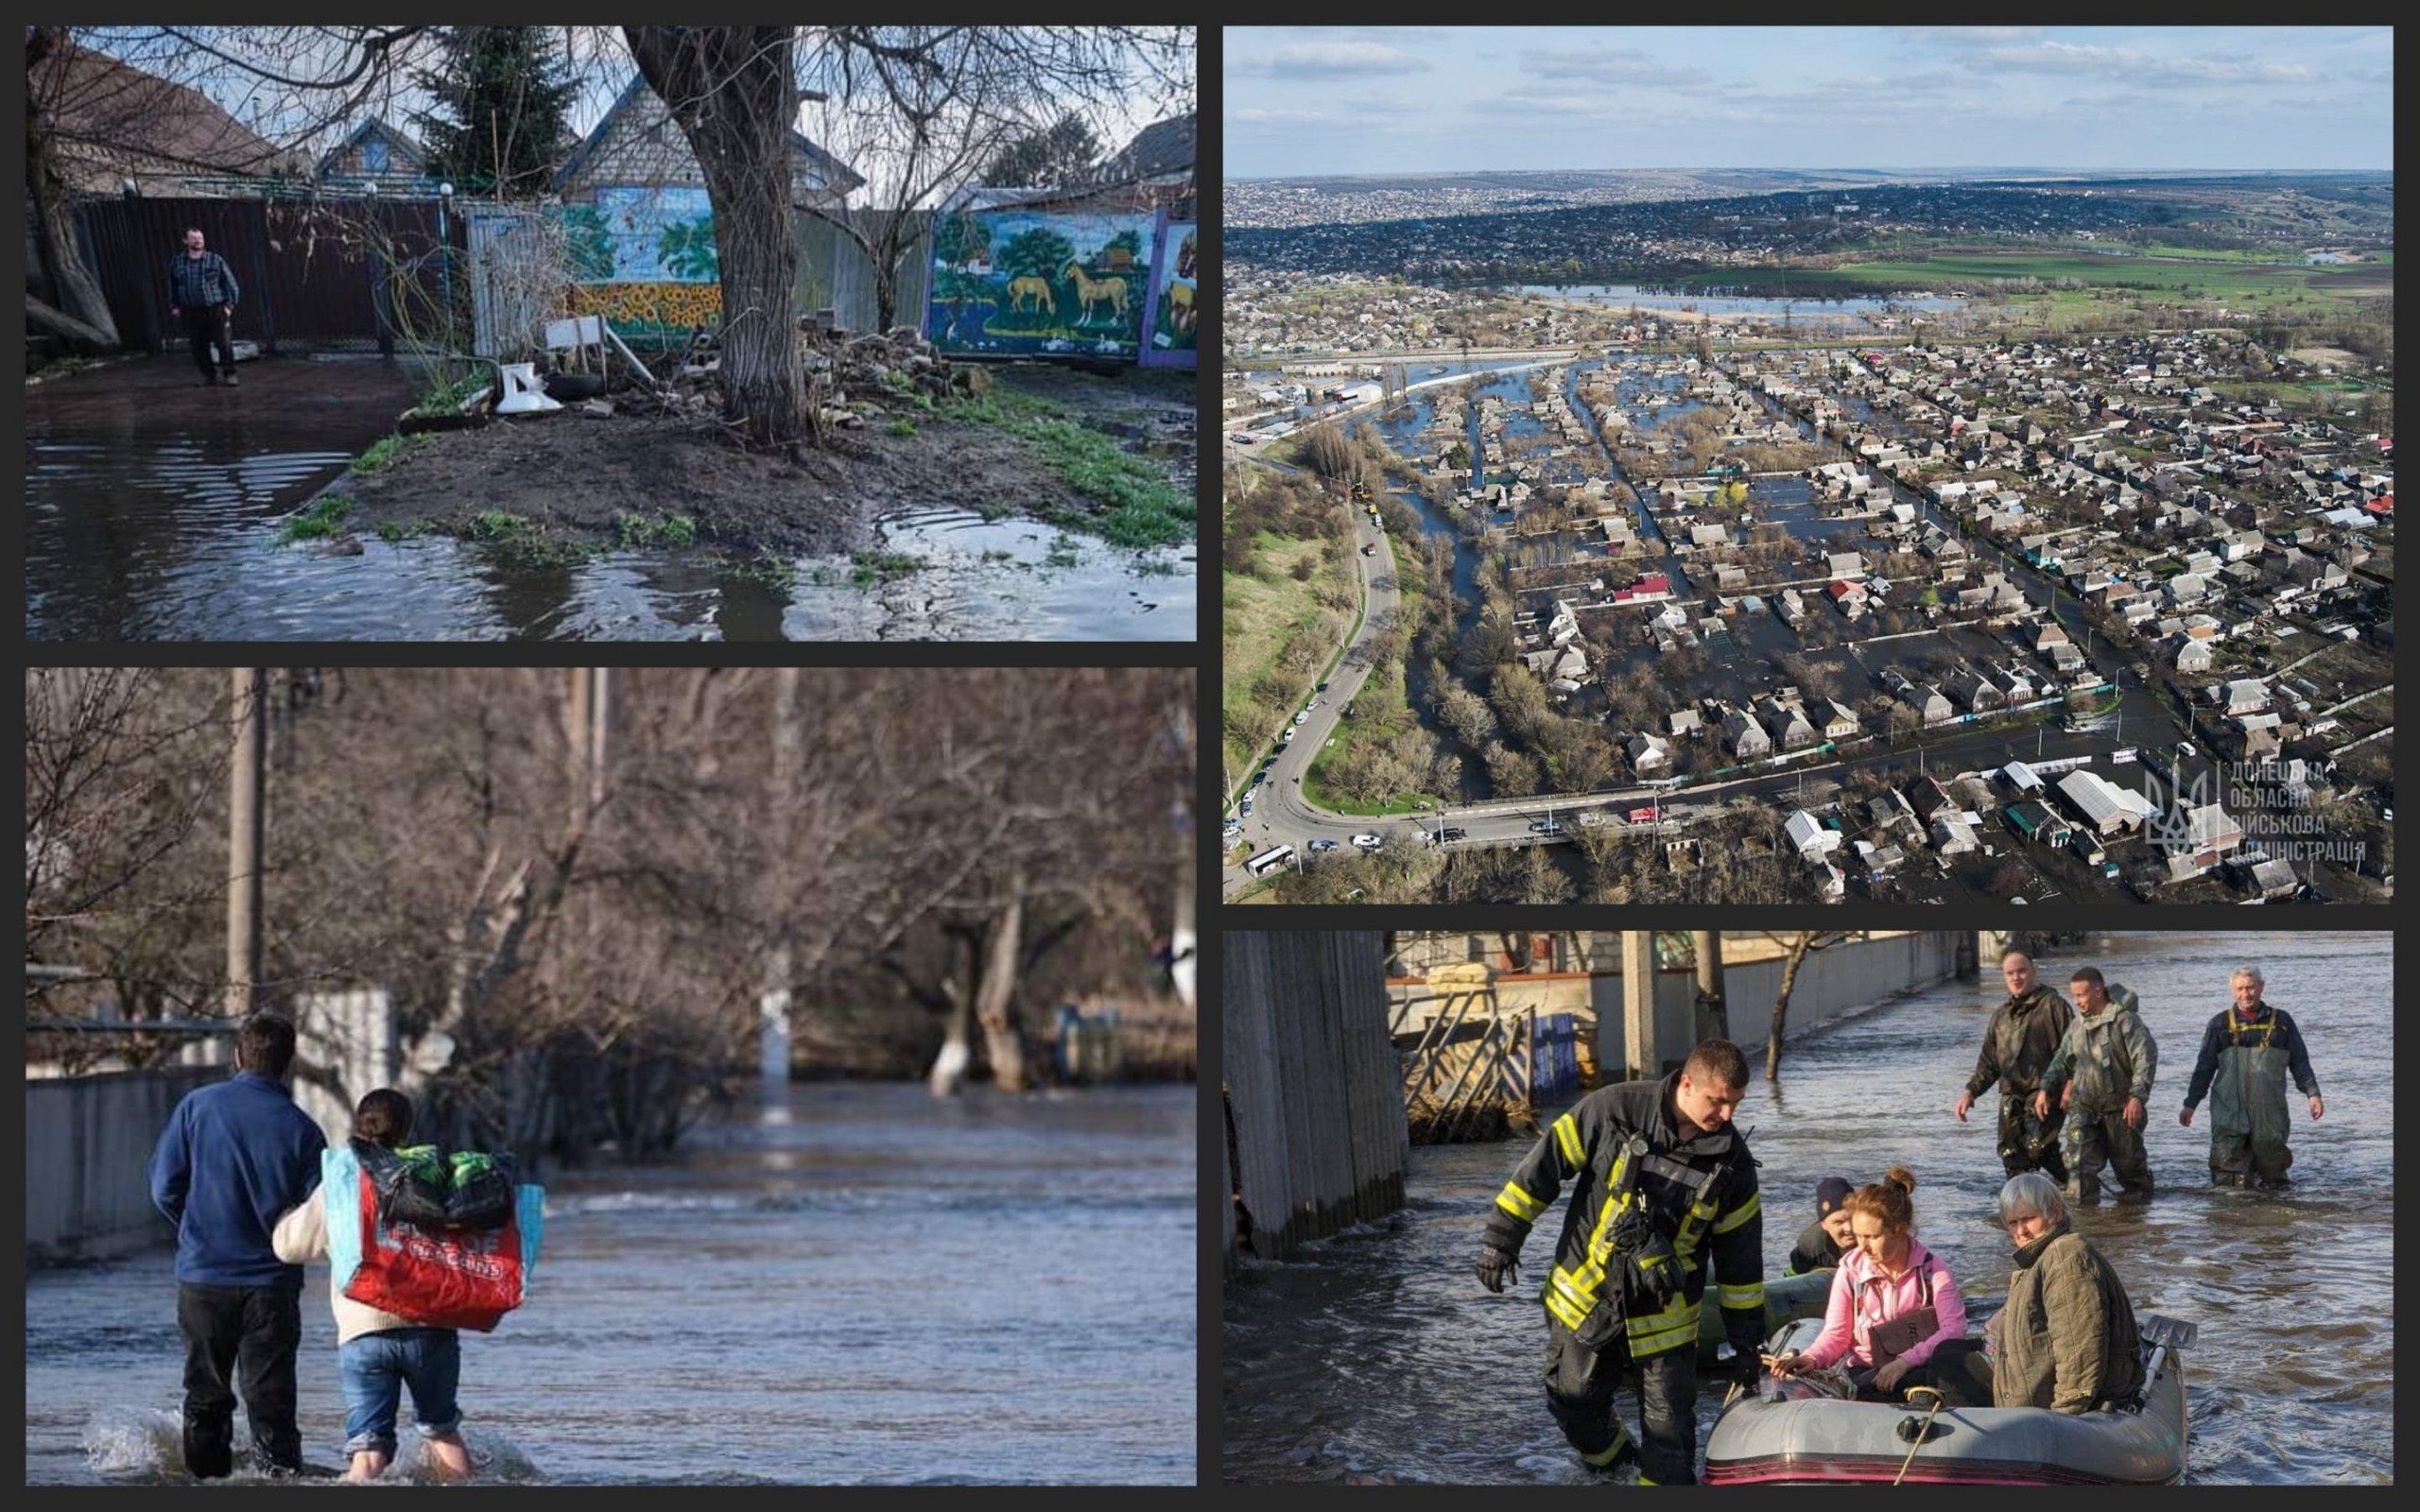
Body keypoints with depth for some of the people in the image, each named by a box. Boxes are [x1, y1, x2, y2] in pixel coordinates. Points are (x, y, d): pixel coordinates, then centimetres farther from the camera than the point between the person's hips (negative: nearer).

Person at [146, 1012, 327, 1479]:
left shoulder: (197, 1106, -3)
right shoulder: (301, 1129, -6)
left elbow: (164, 1188, -1)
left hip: (202, 1277, 1)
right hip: (271, 1281, -1)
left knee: (206, 1396, 14)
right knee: (270, 1397, 2)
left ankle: (207, 1479, 17)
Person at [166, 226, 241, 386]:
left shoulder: (215, 260, 2)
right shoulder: (177, 263, 8)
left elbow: (230, 283, 6)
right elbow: (172, 287, 21)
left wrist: (229, 304, -2)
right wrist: (174, 306, 14)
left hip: (216, 310, -2)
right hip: (191, 312, 2)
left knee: (224, 343, -8)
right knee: (199, 348, 1)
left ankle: (230, 374, 2)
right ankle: (209, 375, 16)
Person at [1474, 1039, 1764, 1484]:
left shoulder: (1731, 1159, -6)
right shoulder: (1616, 1110, -14)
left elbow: (1740, 1256, 3)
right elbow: (1545, 1166, -6)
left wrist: (1746, 1342, 6)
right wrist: (1502, 1236, -5)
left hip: (1663, 1314, 0)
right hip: (1584, 1298, 0)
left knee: (1669, 1432, -4)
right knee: (1575, 1406, 9)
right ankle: (1615, 1465, 36)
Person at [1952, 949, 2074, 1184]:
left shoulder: (2053, 1005, 1)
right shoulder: (2001, 1015, 21)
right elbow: (1988, 1063, 23)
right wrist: (1970, 1092, 9)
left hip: (2044, 1093, -7)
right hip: (2011, 1098, 7)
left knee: (2038, 1147, -22)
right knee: (2011, 1156, 1)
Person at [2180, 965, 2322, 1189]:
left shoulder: (2281, 1022, 10)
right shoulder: (2221, 1025, 8)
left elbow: (2300, 1063, 13)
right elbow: (2204, 1068, 11)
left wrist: (2312, 1094, 1)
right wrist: (2190, 1104, 7)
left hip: (2270, 1111, 0)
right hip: (2229, 1110, 0)